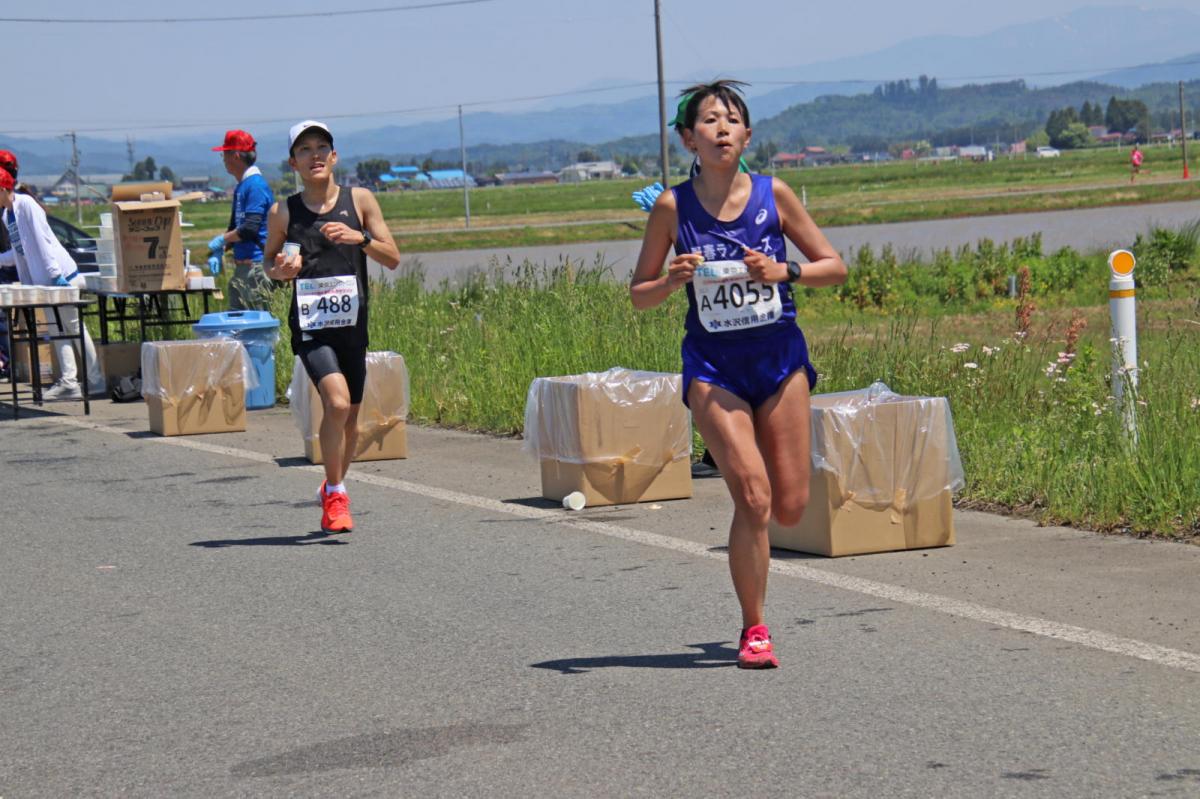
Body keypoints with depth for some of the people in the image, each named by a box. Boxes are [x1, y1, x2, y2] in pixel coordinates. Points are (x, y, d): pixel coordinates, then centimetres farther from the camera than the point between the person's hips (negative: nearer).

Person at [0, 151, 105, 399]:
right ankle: (68, 382, 6)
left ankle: (96, 381, 1)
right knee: (58, 330, 6)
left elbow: (42, 241, -19)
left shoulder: (26, 204, -15)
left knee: (74, 327, -4)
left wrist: (56, 275, -21)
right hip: (46, 280, 9)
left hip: (62, 276, -9)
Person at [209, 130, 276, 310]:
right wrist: (218, 252, 10)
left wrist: (220, 241, -9)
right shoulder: (240, 187, 16)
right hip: (241, 266, 10)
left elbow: (250, 229, -21)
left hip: (256, 264, -10)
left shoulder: (255, 185, -14)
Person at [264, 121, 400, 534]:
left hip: (352, 325, 3)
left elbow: (393, 259, 2)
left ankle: (333, 491, 37)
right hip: (310, 326, -3)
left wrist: (360, 238, -16)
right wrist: (279, 271, -8)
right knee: (336, 402, -22)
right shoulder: (283, 213, 1)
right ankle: (334, 495, -5)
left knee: (350, 417, 12)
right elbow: (269, 261, 15)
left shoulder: (360, 200, 3)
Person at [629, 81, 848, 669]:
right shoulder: (672, 207, -5)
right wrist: (673, 280, -18)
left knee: (790, 507, 3)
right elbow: (638, 295, 3)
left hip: (779, 356, 2)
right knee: (753, 497, -14)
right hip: (713, 362, -2)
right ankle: (753, 631, 0)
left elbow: (834, 266, 3)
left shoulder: (773, 195, -3)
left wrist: (782, 272, -15)